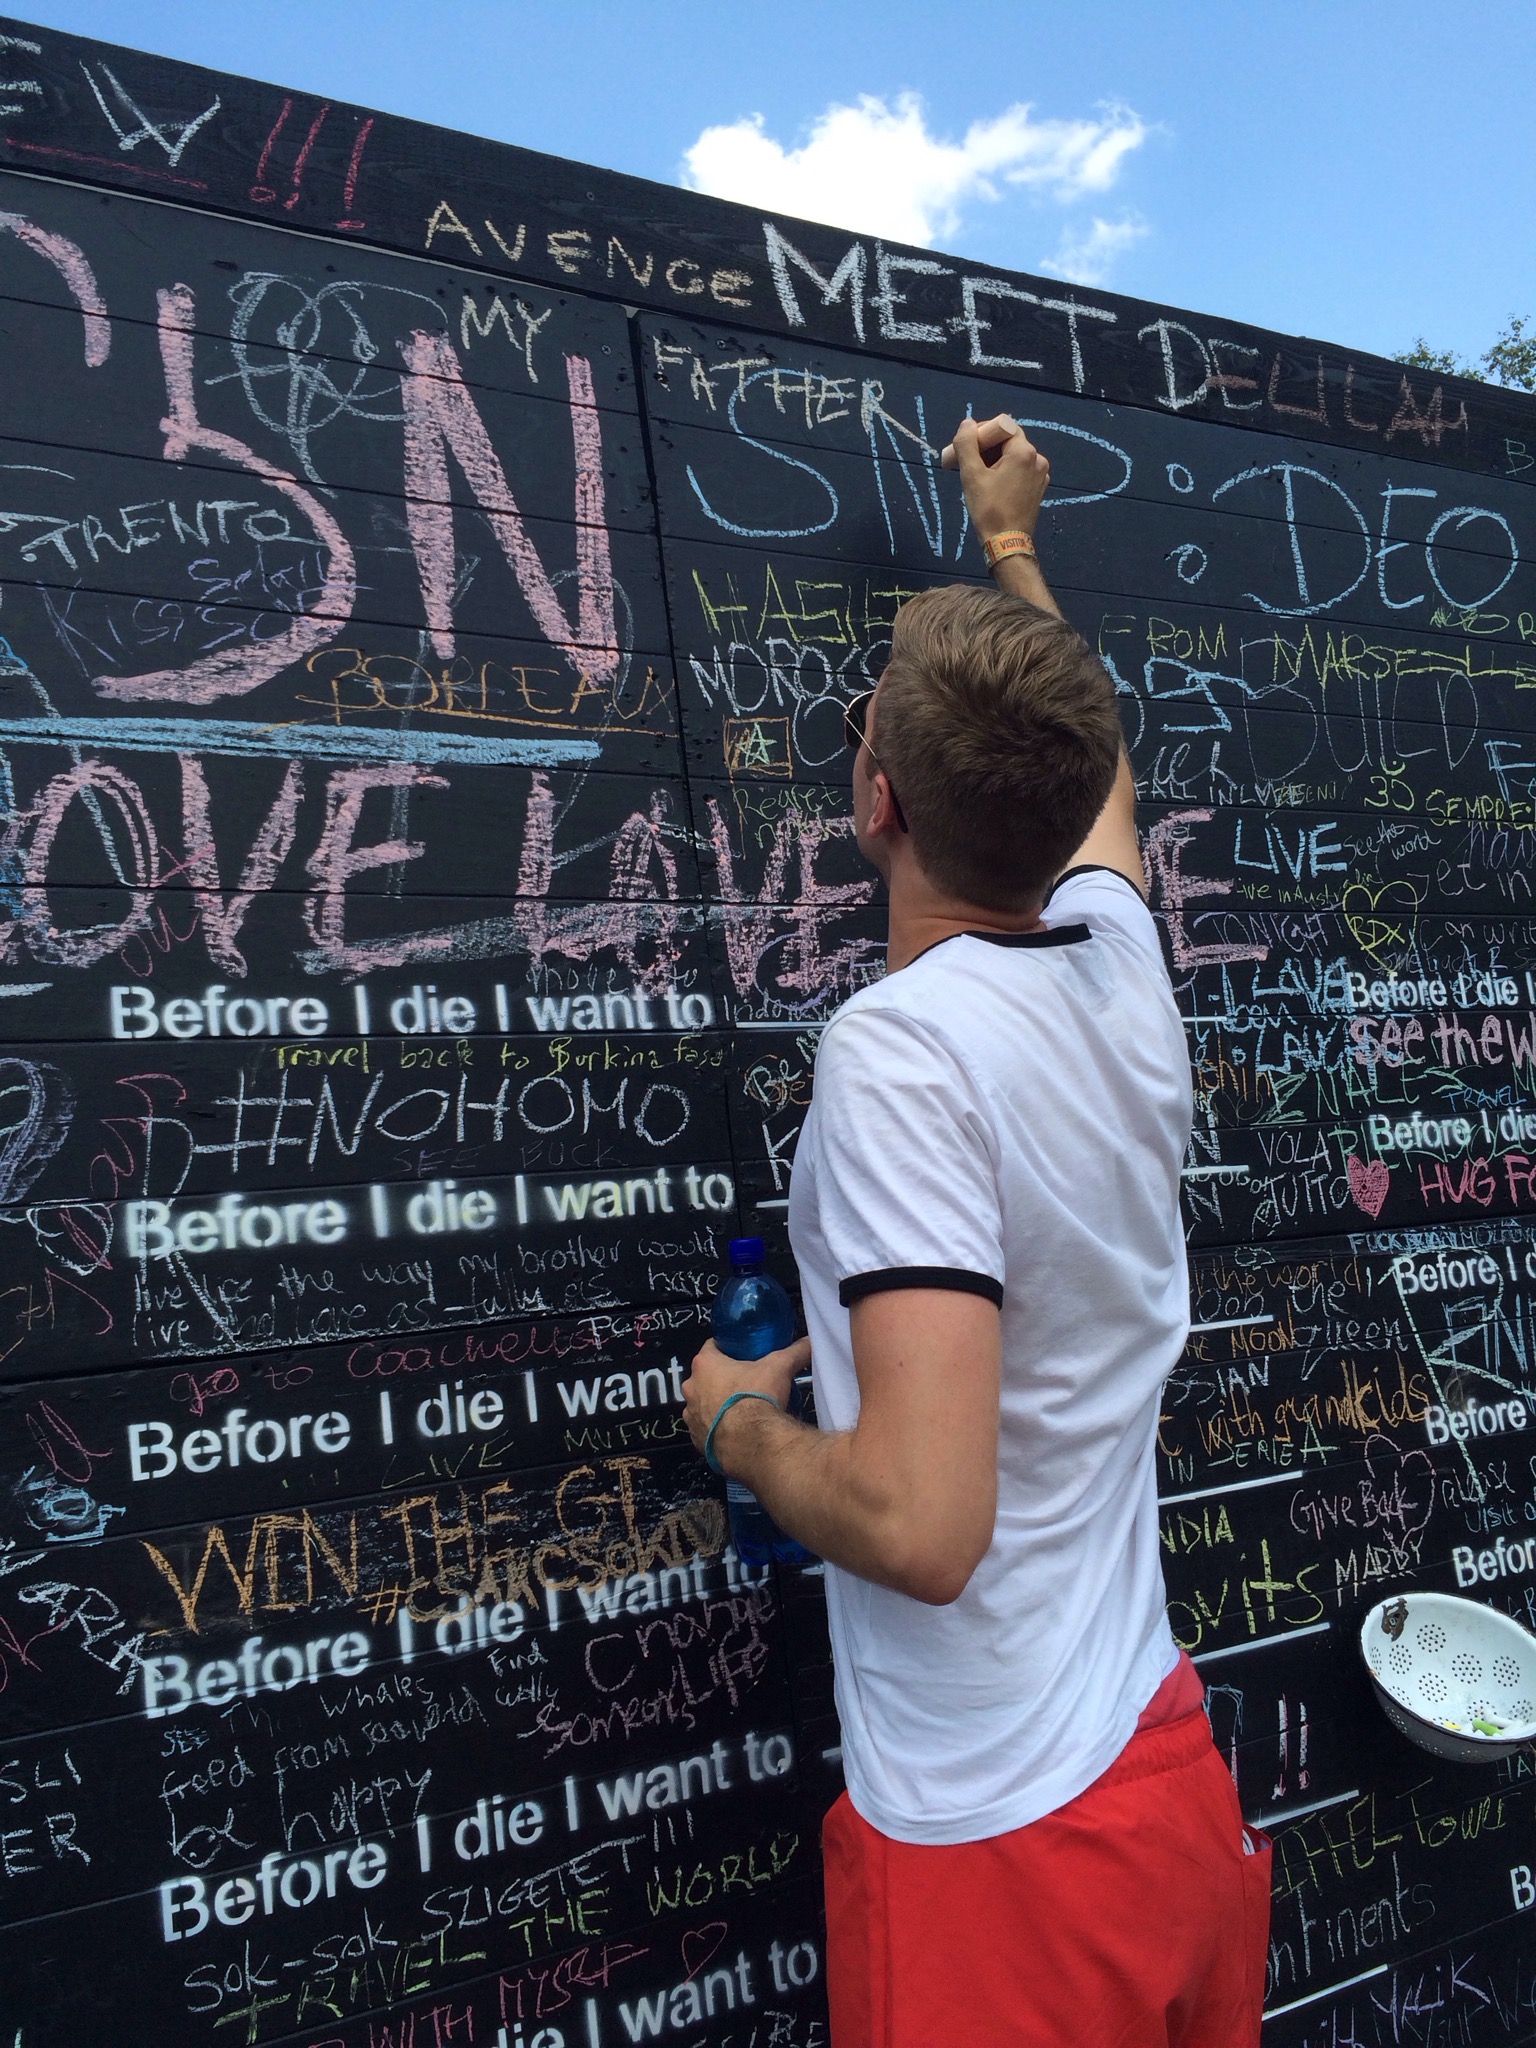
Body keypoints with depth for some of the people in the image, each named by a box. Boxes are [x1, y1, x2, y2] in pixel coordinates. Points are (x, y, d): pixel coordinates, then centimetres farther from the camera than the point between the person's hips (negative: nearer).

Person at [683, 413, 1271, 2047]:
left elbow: (918, 1525, -32)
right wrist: (1010, 543, 33)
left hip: (993, 1846, -7)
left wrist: (736, 1421, -11)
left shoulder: (900, 1049, -26)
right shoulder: (1121, 960, -5)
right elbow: (1090, 768, 19)